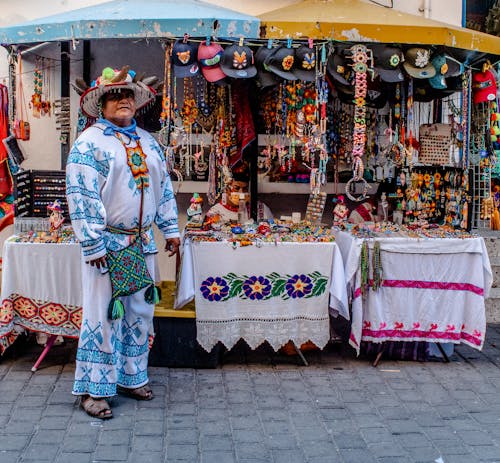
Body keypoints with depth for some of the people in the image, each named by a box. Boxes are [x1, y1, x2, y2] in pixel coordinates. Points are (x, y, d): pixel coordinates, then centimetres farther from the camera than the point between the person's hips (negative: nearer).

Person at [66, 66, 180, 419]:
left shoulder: (148, 142, 14)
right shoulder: (88, 143, -7)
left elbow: (164, 188, 18)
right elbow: (81, 197, -13)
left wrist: (170, 229, 12)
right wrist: (93, 244, -17)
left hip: (143, 242, 7)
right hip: (107, 243, -6)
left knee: (140, 313, 13)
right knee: (102, 316, -2)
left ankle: (131, 377, 28)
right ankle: (94, 389, 9)